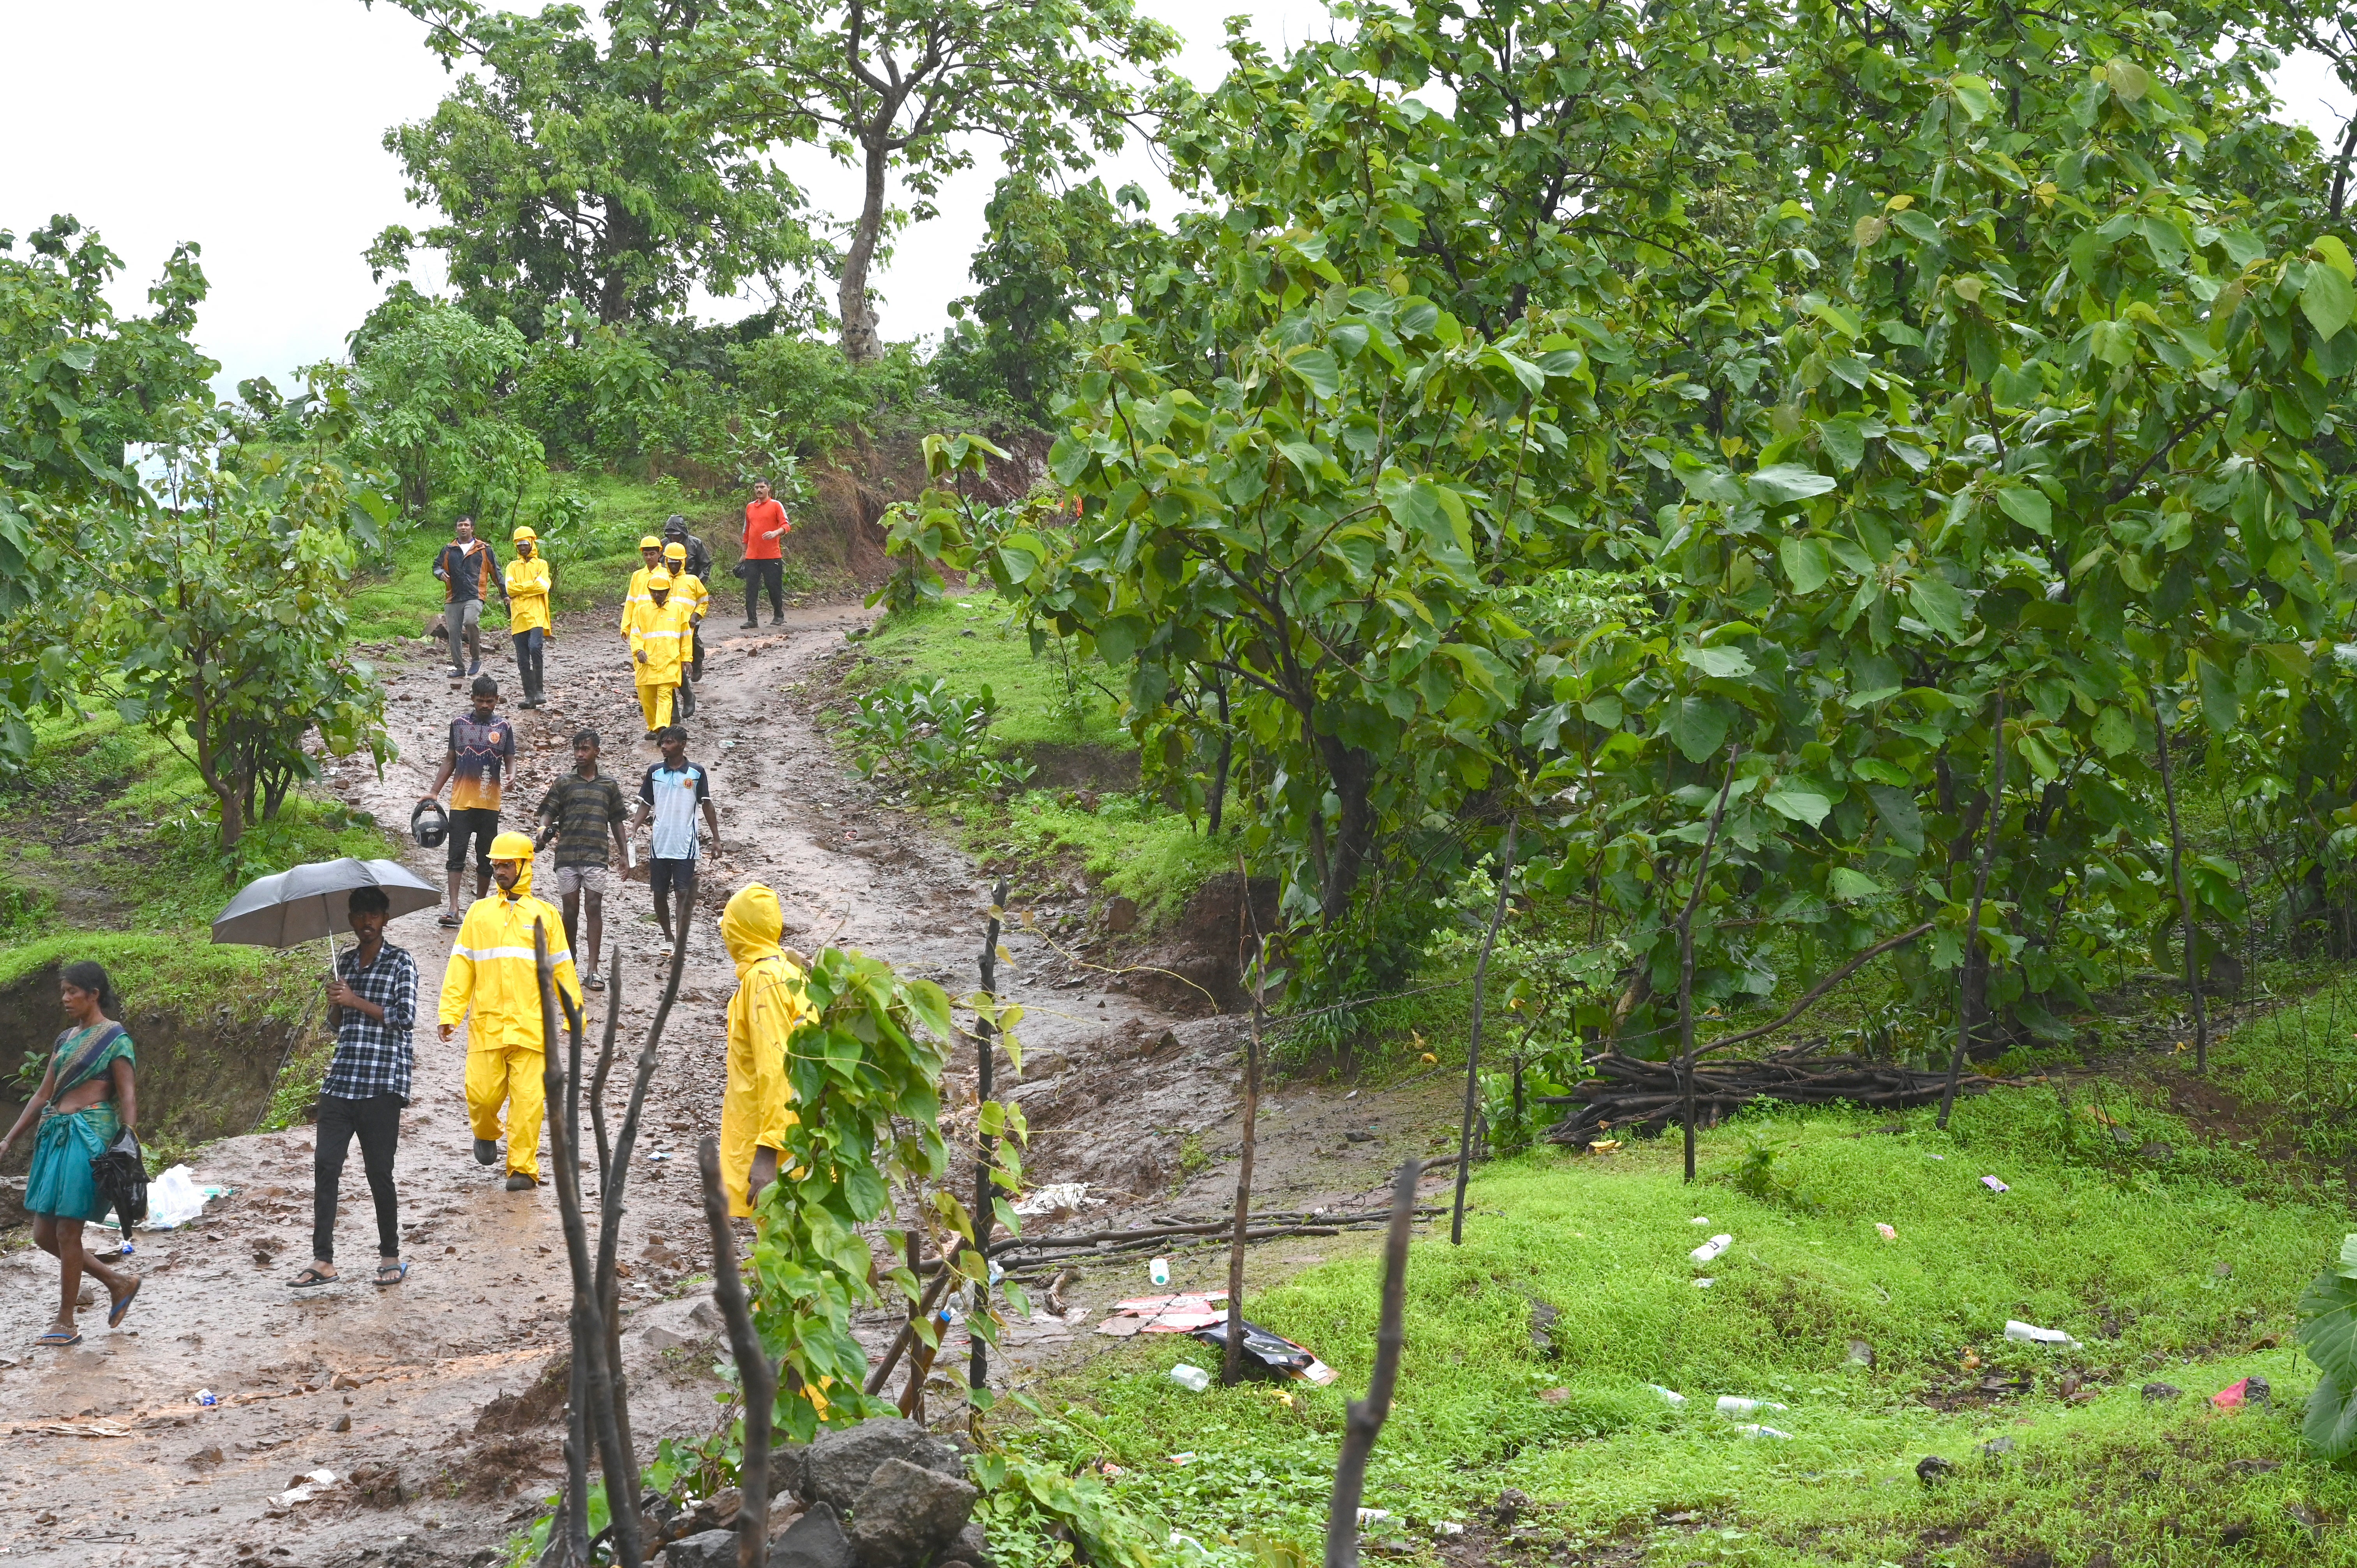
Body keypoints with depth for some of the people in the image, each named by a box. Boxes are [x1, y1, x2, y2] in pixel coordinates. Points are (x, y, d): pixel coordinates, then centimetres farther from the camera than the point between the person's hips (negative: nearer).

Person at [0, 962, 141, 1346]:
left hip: (89, 1135, -8)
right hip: (57, 1135, 8)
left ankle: (66, 1325, 3)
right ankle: (118, 1283, 21)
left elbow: (127, 1098, -9)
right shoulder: (66, 1038, 16)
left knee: (67, 1231, -6)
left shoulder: (114, 1038, -5)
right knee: (44, 1234, 7)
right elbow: (44, 1094, 19)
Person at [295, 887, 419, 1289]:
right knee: (325, 1165, -4)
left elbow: (406, 1016, -11)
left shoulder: (400, 963, 0)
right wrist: (335, 1004, 1)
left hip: (383, 1082, -5)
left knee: (378, 1171, -2)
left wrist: (356, 1001, -11)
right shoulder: (345, 962, 17)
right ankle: (323, 1262, -3)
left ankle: (390, 1256, 12)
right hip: (342, 1078, 5)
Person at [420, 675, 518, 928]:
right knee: (457, 854, -8)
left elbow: (510, 761, 5)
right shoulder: (459, 724, 5)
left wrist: (511, 775, -19)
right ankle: (453, 909, -14)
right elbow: (450, 761, 11)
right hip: (461, 801, 0)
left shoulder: (504, 727, 4)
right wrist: (434, 792, 7)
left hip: (490, 803, 0)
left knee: (485, 857, 9)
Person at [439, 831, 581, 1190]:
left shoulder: (544, 915, 9)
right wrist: (450, 1013, -1)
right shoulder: (479, 913, 11)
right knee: (482, 1093, -1)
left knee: (528, 1099, -6)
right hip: (486, 1023, 1)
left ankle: (523, 1168, 1)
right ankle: (486, 1133, 31)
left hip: (531, 1024, -1)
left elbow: (562, 969, 10)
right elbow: (460, 967, 8)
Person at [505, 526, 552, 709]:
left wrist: (520, 588, -4)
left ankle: (539, 690, -17)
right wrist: (531, 585, -5)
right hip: (518, 617, 4)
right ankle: (529, 696, 8)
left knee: (535, 648, -25)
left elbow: (542, 586, -8)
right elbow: (509, 588, 1)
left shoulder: (541, 565, 10)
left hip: (537, 616, -4)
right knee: (523, 660, 3)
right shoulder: (513, 567, 18)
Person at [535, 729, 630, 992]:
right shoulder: (563, 783, 9)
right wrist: (543, 830, -18)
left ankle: (593, 970, -11)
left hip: (596, 855, 0)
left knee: (594, 908, -8)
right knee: (570, 910, 2)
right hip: (567, 855, 0)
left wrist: (624, 853, 12)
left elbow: (617, 821, 17)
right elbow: (549, 812, 3)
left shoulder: (609, 786, 12)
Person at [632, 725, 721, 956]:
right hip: (659, 845, 3)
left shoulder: (696, 773, -2)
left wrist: (716, 839, 1)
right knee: (660, 894, 8)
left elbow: (707, 806, 3)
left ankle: (680, 943, -9)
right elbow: (646, 805, 10)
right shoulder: (655, 772, 6)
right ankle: (668, 938, 25)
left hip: (685, 847, -3)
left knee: (683, 894, -9)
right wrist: (633, 829, -4)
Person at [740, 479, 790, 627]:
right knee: (751, 588, -3)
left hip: (772, 556, -4)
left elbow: (786, 526, -7)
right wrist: (744, 552, 22)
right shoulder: (750, 508, 15)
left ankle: (779, 616, 17)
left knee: (774, 587, 2)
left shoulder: (776, 506, 1)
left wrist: (776, 533, -27)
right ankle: (752, 619, -1)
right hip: (752, 557, 4)